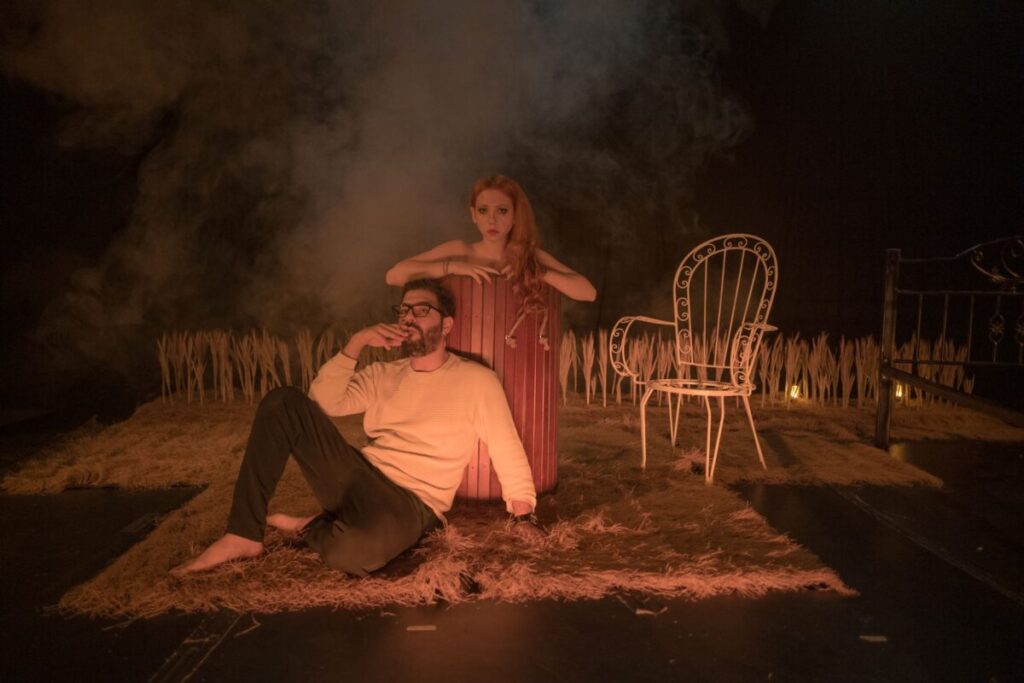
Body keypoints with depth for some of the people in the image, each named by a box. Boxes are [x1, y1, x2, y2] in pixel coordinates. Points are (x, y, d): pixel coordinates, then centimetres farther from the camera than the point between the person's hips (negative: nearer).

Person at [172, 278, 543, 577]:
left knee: (352, 550, -42)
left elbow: (508, 452, 0)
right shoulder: (384, 374, 15)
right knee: (283, 402, -13)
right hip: (358, 478, 5)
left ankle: (311, 528, -3)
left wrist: (523, 513, -7)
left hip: (411, 503, -5)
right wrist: (356, 344, -6)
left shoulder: (476, 380, 0)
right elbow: (322, 404, 2)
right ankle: (243, 535, -13)